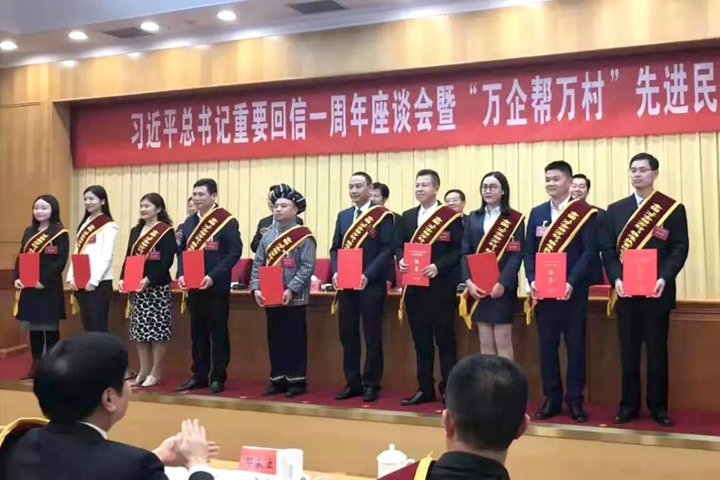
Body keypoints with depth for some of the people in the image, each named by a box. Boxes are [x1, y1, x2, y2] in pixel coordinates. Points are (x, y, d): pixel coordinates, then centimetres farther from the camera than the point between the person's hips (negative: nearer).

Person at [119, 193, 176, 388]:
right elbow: (128, 258, 14)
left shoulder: (166, 231, -5)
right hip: (136, 288, 7)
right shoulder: (135, 231, 16)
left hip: (157, 288, -7)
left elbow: (167, 261, -14)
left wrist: (149, 279, -23)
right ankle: (143, 371, 17)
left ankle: (155, 372, 6)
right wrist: (123, 278, -2)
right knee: (139, 330, 8)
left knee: (157, 330, -3)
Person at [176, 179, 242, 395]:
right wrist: (181, 274, -3)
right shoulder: (189, 222, 13)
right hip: (193, 287, 6)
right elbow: (182, 251, 14)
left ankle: (218, 378, 9)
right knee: (197, 332, 11)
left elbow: (234, 252, -12)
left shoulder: (227, 221, -7)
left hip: (216, 287, -6)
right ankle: (199, 376, 20)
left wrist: (213, 276, -20)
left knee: (218, 332, 2)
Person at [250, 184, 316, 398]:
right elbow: (258, 264, 11)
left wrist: (292, 289, -19)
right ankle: (277, 380, 19)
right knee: (275, 340, 10)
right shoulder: (268, 235, 10)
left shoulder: (304, 236, -6)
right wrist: (256, 287, -2)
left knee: (295, 340, 2)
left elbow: (308, 267, -12)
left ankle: (297, 381, 11)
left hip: (294, 299, -5)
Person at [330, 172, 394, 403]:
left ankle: (371, 384, 11)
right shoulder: (343, 216, 14)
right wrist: (335, 272, -4)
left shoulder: (382, 215, -4)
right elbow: (335, 248, 13)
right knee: (347, 334, 8)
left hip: (371, 285, -5)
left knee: (372, 336, 2)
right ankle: (352, 382, 18)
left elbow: (388, 249, -10)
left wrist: (368, 275, -19)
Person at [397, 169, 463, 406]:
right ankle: (425, 388, 19)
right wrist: (401, 260, -7)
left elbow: (459, 250, -8)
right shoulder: (407, 216, 13)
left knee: (445, 339, 1)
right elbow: (399, 246, 14)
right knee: (420, 340, 11)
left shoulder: (451, 216, -4)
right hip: (414, 287, 5)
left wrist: (438, 266, -20)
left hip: (440, 286, -5)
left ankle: (449, 390, 9)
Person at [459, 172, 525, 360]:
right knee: (485, 342, 7)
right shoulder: (473, 218, 11)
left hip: (502, 287, -4)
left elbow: (516, 255, -8)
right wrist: (468, 281, -9)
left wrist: (503, 283, -19)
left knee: (503, 341, -1)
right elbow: (465, 253, 5)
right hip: (478, 288, 4)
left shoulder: (514, 219, -1)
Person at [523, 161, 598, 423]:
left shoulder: (585, 213, -3)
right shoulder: (537, 213, 10)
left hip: (573, 290, -3)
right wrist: (532, 280, -7)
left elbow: (589, 252, -8)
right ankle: (551, 399, 16)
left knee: (575, 345, 4)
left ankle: (575, 400, 14)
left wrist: (571, 283, -18)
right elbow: (529, 250, 8)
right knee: (547, 345, 7)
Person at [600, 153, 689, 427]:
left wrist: (664, 278, -18)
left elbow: (680, 249, -3)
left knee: (657, 351, 5)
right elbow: (608, 249, 5)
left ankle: (658, 406, 15)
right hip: (626, 291, 2)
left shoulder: (674, 209, 3)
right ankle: (629, 405, 15)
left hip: (657, 291, -2)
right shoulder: (615, 210, 10)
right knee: (628, 351, 7)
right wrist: (616, 279, -10)